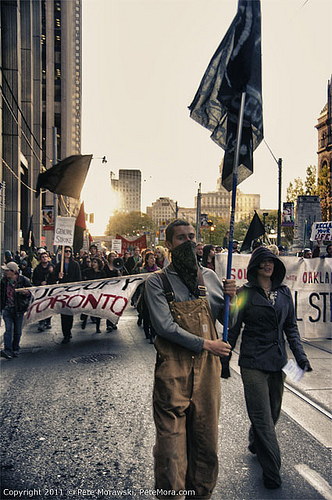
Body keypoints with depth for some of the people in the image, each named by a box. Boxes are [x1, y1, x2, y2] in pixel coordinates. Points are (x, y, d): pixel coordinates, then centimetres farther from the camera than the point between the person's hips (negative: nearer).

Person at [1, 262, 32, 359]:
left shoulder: (23, 280, -7)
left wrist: (27, 292, -23)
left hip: (19, 309, -2)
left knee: (17, 330, 7)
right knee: (8, 329, -8)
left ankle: (15, 350, 20)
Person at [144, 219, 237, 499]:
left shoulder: (208, 277, 11)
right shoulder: (157, 282, -1)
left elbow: (226, 320, 16)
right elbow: (164, 326, -11)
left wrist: (230, 298, -5)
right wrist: (204, 344, -13)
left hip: (208, 367, 4)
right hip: (173, 371, -4)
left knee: (207, 436, 12)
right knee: (171, 436, 2)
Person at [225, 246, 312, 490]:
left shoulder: (284, 292, 7)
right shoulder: (246, 293, -5)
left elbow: (291, 327, 12)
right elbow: (233, 329, -2)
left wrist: (300, 355, 2)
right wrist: (224, 361, -2)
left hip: (277, 361, 5)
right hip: (253, 362, -5)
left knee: (273, 412, 16)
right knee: (263, 417, -2)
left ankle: (256, 445, 42)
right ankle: (272, 471, 11)